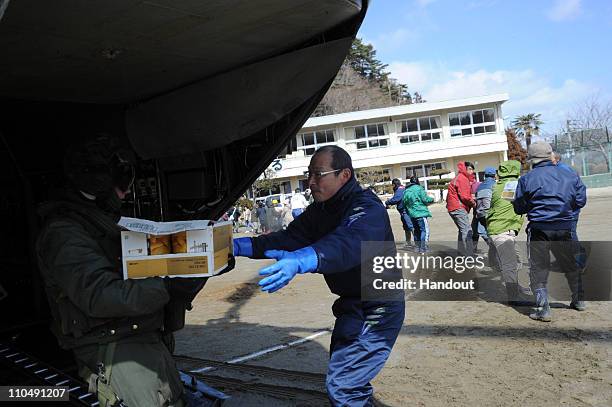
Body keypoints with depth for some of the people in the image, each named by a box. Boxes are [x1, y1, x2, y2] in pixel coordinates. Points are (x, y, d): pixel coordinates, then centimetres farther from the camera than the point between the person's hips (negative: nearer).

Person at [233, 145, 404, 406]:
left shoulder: (367, 208, -24)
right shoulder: (320, 210, 4)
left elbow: (348, 244, -43)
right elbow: (288, 239, -5)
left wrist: (299, 261, -60)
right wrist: (239, 246, -17)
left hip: (378, 309, -9)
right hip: (351, 304, 9)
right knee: (343, 378, 23)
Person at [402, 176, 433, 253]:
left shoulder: (406, 191, 12)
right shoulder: (419, 188, -8)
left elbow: (404, 203, 14)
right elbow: (425, 199, -12)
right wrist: (432, 199, 7)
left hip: (412, 214, 7)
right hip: (421, 213, -7)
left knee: (417, 230, 17)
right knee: (425, 230, -5)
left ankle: (418, 246, 23)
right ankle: (423, 248, -11)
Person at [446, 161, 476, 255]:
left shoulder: (458, 178, 23)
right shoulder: (462, 178, -9)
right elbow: (464, 196, -17)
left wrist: (472, 200, 10)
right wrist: (473, 203, -3)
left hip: (452, 208, 11)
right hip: (459, 208, -11)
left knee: (462, 230, 18)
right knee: (467, 230, -14)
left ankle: (462, 252, 24)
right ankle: (469, 254, -18)